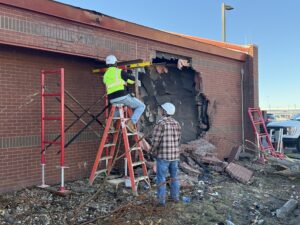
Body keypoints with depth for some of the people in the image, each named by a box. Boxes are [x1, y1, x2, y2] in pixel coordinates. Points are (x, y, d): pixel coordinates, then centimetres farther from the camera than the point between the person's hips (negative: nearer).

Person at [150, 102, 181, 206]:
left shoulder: (160, 123, -15)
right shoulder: (177, 123, 6)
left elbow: (155, 140, -16)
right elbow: (179, 140, 9)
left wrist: (152, 151, 1)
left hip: (163, 155, -6)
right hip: (175, 155, 6)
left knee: (161, 178, 3)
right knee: (174, 176, 19)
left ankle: (161, 200, 7)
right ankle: (175, 197, 28)